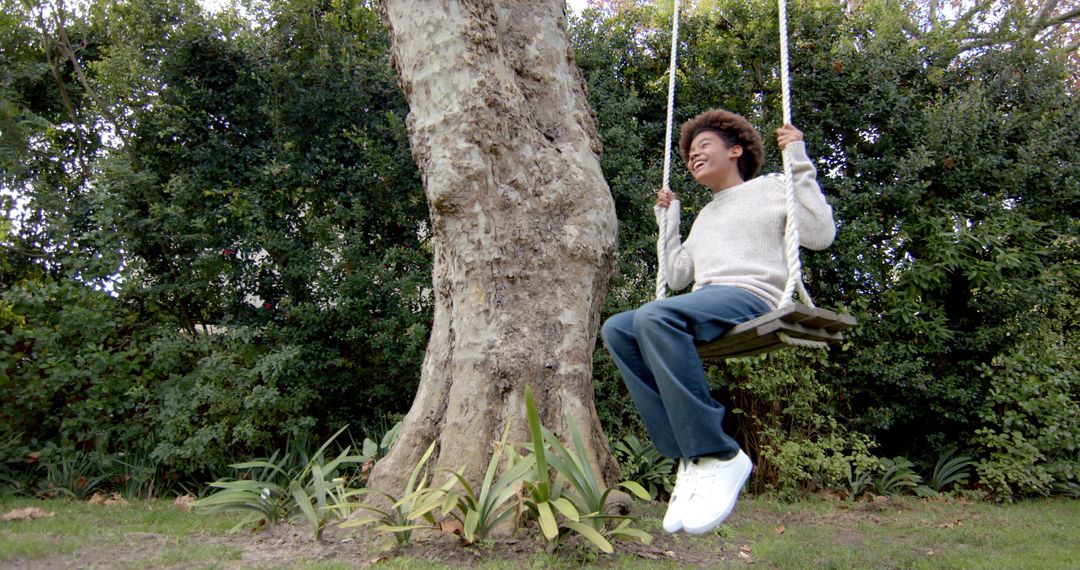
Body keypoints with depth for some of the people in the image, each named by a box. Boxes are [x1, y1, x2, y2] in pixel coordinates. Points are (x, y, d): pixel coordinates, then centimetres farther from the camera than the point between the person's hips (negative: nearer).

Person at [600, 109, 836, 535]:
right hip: (705, 304, 7)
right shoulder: (705, 216, 34)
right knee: (617, 329, -19)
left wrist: (798, 160, 1)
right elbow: (676, 278, 27)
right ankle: (689, 457, -22)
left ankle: (720, 456, -29)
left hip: (752, 297, -7)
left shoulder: (770, 187, 15)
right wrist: (668, 220, 30)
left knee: (654, 315, -35)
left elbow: (820, 235, -2)